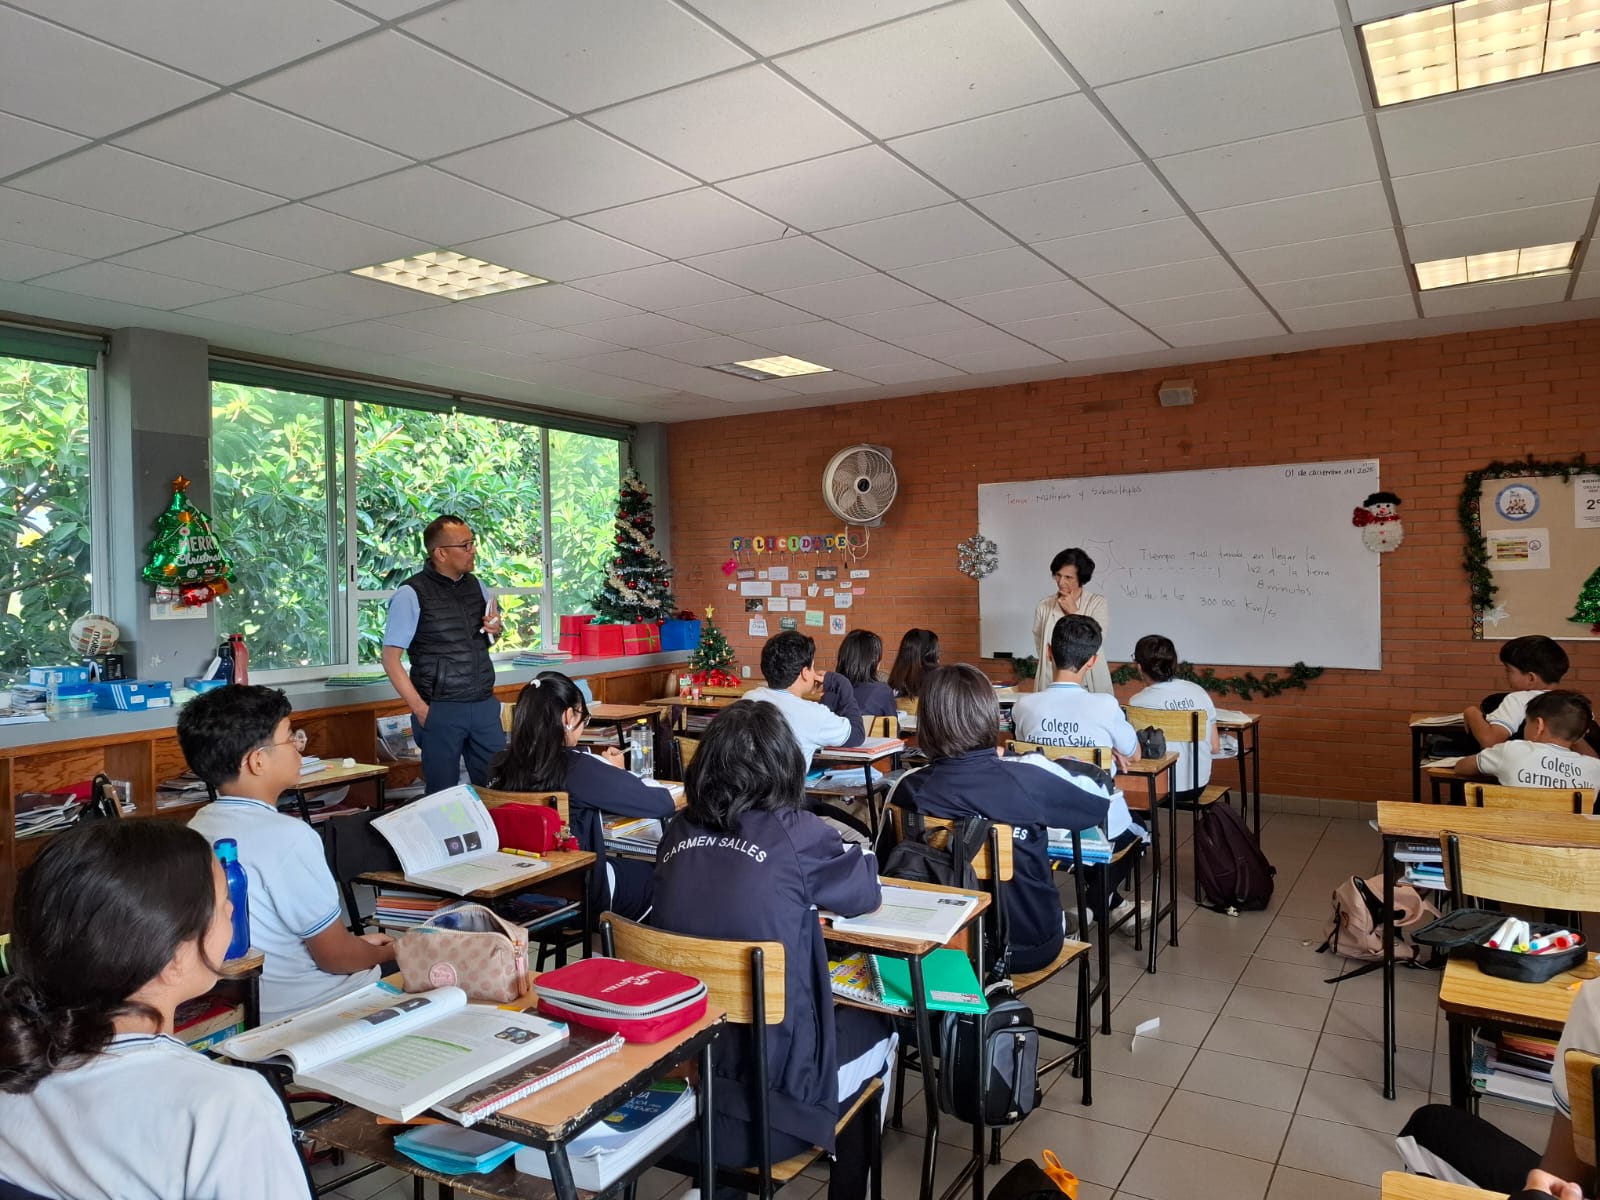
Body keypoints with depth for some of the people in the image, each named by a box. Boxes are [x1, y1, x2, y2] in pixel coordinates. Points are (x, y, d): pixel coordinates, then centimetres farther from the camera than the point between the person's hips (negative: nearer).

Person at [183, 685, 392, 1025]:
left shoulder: (198, 828, 1)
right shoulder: (287, 836, -26)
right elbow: (335, 956, -18)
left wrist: (359, 943, 15)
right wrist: (384, 953, 3)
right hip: (299, 1009, -8)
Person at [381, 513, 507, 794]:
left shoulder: (476, 586, 8)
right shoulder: (411, 594, -9)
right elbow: (390, 659, -8)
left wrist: (495, 630, 0)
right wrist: (420, 709, -13)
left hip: (485, 706, 5)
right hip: (441, 711, -5)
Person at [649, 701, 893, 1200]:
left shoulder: (679, 833, -3)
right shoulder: (796, 833, -16)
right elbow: (867, 892, 3)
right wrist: (843, 852, 21)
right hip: (770, 1088, -5)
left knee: (842, 1017, 31)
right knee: (876, 1029, 24)